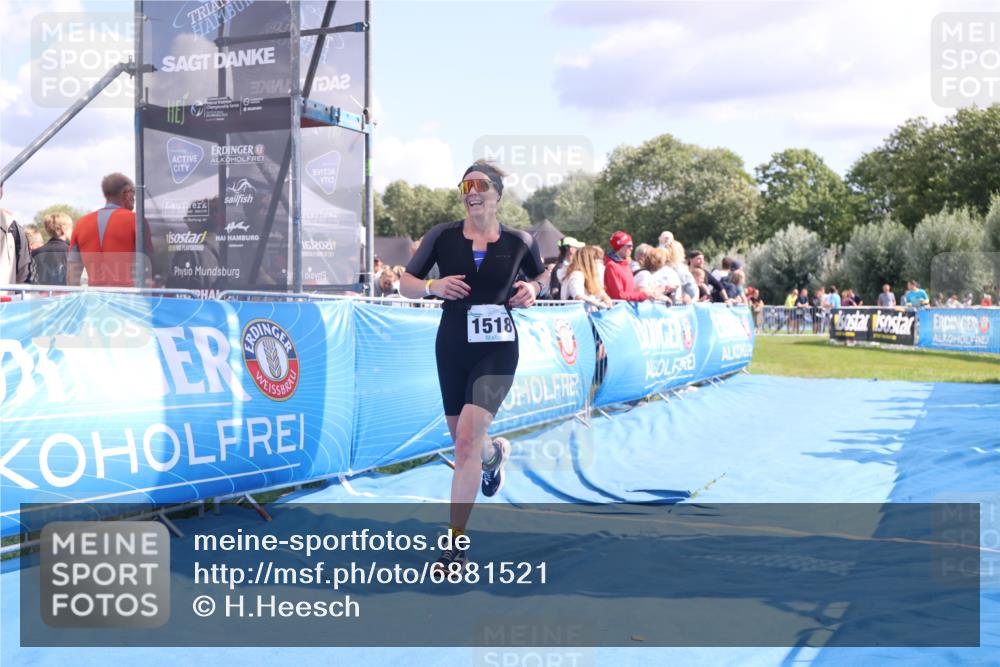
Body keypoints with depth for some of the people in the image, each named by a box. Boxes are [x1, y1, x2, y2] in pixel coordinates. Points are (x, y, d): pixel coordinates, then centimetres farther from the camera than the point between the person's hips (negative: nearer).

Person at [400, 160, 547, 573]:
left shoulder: (519, 241, -1)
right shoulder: (442, 236, -1)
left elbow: (541, 276, 18)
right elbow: (405, 283, 4)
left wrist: (532, 289, -4)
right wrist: (433, 286, -16)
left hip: (498, 349, -3)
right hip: (452, 346, 3)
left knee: (467, 438, -18)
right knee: (463, 441, 15)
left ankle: (456, 544, -9)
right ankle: (496, 453, 55)